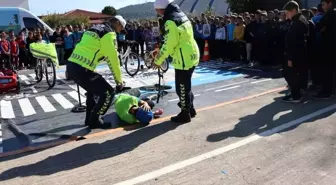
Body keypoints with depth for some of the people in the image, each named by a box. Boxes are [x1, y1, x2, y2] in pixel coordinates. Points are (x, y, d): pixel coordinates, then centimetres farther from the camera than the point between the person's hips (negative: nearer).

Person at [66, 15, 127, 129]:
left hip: (71, 65, 10)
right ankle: (94, 121, 9)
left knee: (94, 88, 30)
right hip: (82, 69, -10)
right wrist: (119, 80, 4)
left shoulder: (95, 29, 24)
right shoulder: (109, 33, -5)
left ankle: (89, 118, 35)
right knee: (108, 92, 0)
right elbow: (113, 59, -6)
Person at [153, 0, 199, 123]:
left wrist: (158, 61, -7)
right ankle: (190, 109, 35)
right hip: (191, 56, 10)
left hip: (184, 60, -10)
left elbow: (169, 45, -20)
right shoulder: (181, 15, 11)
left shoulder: (171, 21, -19)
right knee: (186, 86, 22)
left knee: (182, 88, 3)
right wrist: (160, 52, 17)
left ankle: (185, 115, 16)